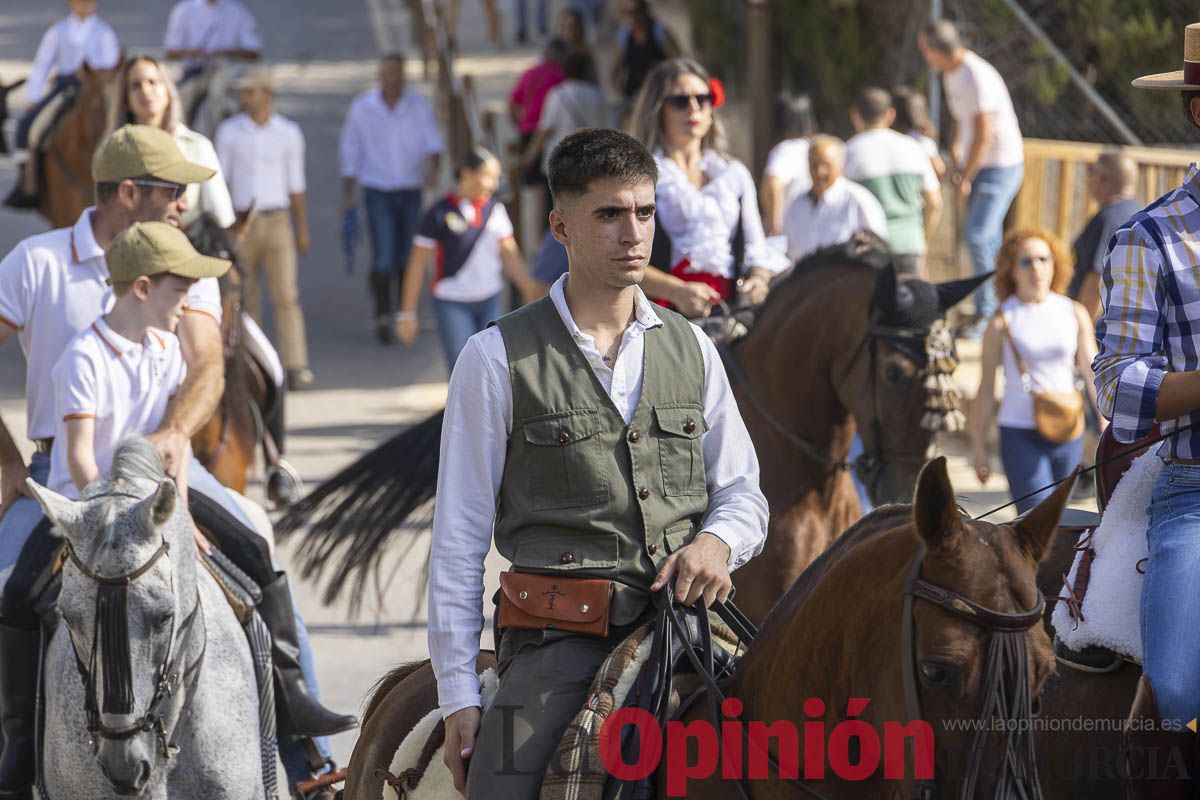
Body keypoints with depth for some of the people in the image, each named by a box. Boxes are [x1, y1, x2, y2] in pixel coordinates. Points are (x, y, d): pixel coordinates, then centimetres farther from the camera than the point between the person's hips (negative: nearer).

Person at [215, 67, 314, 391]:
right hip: (240, 224, 1)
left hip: (277, 221, -1)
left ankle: (296, 367, -13)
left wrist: (302, 230, 6)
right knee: (245, 297, 4)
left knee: (286, 294, -11)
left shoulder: (289, 133, 4)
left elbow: (296, 185, 8)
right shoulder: (229, 131, 4)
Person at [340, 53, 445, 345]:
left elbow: (433, 141, -2)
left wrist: (433, 166, -24)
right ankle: (382, 317, -7)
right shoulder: (362, 107, -1)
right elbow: (349, 151, 6)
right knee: (383, 256, -12)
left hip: (411, 189, 2)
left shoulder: (419, 105, 0)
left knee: (407, 256, 8)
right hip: (378, 190, -2)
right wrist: (348, 194, 4)